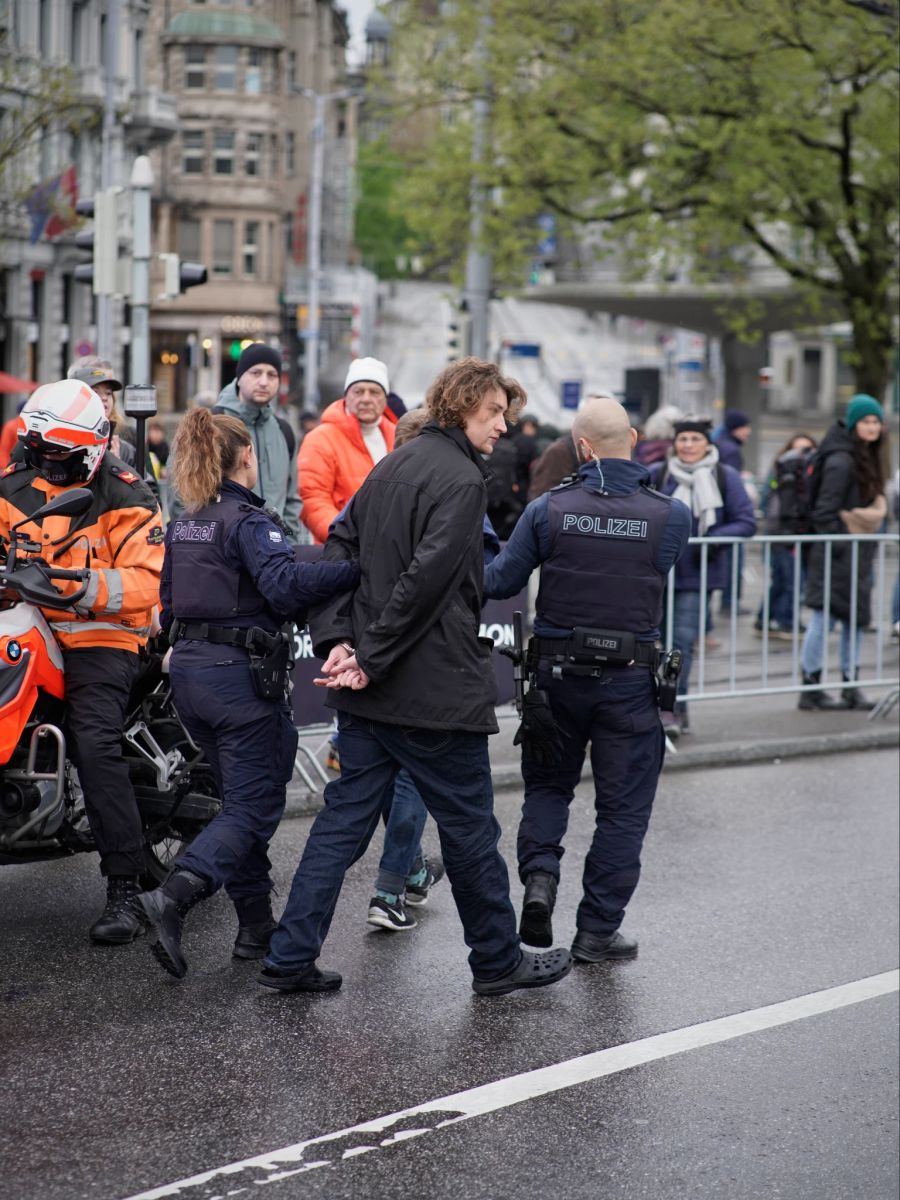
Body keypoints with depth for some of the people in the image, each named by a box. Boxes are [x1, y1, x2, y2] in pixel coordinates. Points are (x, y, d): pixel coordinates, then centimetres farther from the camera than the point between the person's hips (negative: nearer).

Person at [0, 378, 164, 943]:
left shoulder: (126, 496, -5)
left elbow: (144, 580, -13)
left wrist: (82, 587, -28)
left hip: (100, 637, -5)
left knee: (96, 746, -21)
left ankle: (125, 888, -18)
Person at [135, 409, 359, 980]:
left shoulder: (183, 524, 12)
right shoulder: (249, 520, -13)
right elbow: (284, 583, -30)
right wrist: (360, 567, -32)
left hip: (190, 669, 8)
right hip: (241, 674, -8)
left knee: (242, 797, 17)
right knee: (255, 807, -5)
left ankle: (256, 926, 18)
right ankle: (175, 897, -23)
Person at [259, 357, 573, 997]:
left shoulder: (395, 464, 14)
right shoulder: (461, 479, -13)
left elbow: (339, 549, 11)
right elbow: (427, 580, -22)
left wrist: (338, 640, 1)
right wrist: (370, 659, -17)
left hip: (370, 691, 8)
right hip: (437, 690, -8)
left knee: (345, 817, 9)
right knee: (469, 827, 5)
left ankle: (291, 957, 6)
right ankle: (498, 960, 18)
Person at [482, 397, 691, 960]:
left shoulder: (547, 509, -8)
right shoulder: (672, 516, -8)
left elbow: (500, 583, -2)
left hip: (557, 675, 1)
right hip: (630, 681, -1)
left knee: (548, 784, 21)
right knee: (623, 807, 10)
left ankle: (540, 872, -2)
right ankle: (598, 930, 12)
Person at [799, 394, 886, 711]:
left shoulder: (868, 458, 14)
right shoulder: (841, 461, -15)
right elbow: (824, 511, -17)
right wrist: (838, 548, -19)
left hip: (859, 553, 10)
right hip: (837, 553, -10)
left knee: (855, 617, 12)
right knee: (823, 614, -6)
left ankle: (851, 688, 18)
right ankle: (811, 688, -3)